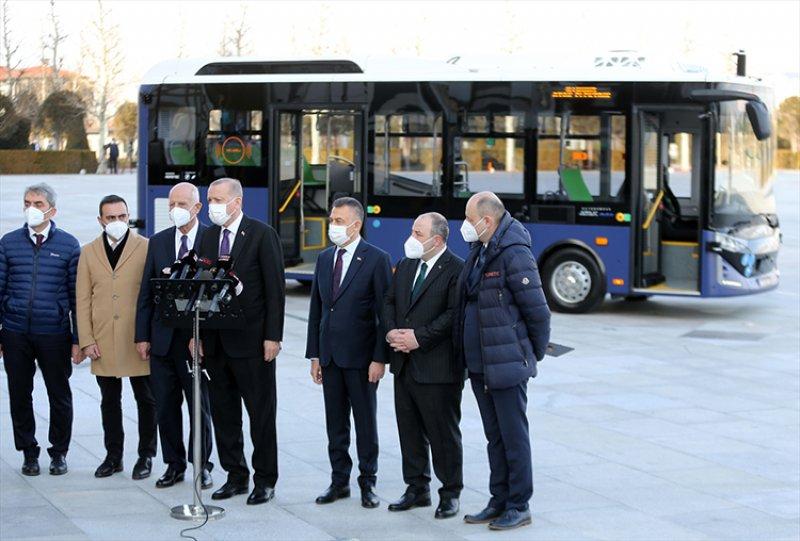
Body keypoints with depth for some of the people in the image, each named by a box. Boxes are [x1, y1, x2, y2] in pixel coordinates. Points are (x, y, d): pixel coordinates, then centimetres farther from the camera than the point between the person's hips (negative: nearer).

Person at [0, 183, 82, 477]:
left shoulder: (68, 244, 1)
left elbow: (76, 295, 2)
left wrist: (78, 339, -1)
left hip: (54, 334, -1)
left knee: (60, 397, 6)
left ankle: (59, 453, 22)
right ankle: (29, 453, 22)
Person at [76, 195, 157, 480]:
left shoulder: (146, 248, -1)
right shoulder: (89, 252, 8)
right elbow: (83, 300, 7)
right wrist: (87, 340, 0)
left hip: (139, 339, -3)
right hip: (103, 343, 3)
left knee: (146, 400, 5)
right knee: (109, 401, 10)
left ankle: (146, 456, 15)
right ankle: (113, 455, 20)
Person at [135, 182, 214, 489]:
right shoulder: (158, 242, 9)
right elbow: (146, 292, 9)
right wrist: (142, 336, 3)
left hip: (199, 338, -4)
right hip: (163, 338, 4)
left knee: (200, 406, 5)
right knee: (166, 406, 8)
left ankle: (202, 465, 16)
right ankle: (174, 465, 19)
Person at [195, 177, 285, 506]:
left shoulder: (262, 235, -7)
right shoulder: (209, 236, 11)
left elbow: (275, 289, -9)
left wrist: (273, 337, -13)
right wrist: (196, 334, 5)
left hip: (251, 340, -6)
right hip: (216, 341, 6)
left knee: (261, 413, 2)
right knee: (223, 413, 11)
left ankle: (265, 480, 10)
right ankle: (236, 476, 21)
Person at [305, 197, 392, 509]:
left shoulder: (377, 260, -7)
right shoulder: (324, 258, 10)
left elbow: (385, 313, -9)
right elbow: (316, 310, 13)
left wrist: (380, 358, -14)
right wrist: (314, 354, 9)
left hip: (361, 356, -5)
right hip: (330, 355, 5)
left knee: (365, 422, 4)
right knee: (335, 423, 10)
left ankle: (368, 483, 14)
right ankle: (339, 481, 18)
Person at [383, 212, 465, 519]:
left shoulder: (456, 270, -11)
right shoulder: (405, 265, 13)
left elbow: (454, 313, -18)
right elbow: (390, 302, 14)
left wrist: (419, 337, -19)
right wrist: (392, 332, -5)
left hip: (437, 367, -7)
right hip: (405, 365, 7)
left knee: (443, 434, 1)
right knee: (409, 430, 13)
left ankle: (450, 494, 12)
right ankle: (417, 489, 24)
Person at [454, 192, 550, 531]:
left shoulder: (514, 255, -16)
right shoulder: (478, 252, 11)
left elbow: (538, 312, -14)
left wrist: (534, 354, -3)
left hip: (506, 366, -9)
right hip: (479, 365, 9)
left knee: (513, 437, 0)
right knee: (494, 438, 15)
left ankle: (519, 507, 9)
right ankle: (499, 502, 23)